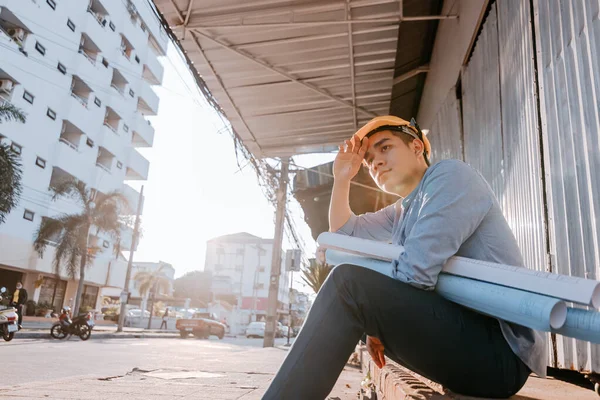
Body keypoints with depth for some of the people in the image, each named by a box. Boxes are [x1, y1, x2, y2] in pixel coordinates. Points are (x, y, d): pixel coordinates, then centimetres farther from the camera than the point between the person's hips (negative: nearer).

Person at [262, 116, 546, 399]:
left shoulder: (449, 175, -8)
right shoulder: (402, 212, 19)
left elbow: (415, 270, -20)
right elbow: (344, 232, 29)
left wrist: (378, 322, -6)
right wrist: (341, 179, 16)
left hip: (500, 348, -9)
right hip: (458, 332, 9)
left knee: (349, 282, -23)